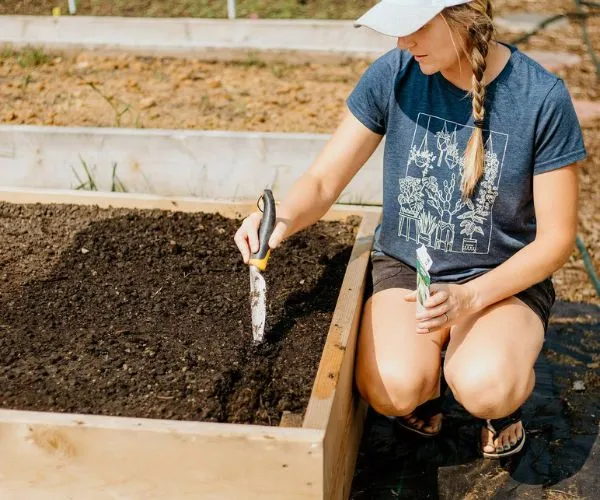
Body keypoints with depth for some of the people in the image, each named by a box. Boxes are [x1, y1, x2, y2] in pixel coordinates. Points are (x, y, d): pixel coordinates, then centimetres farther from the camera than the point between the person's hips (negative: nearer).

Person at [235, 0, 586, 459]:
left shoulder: (542, 98, -16)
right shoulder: (393, 75, -10)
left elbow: (556, 238, -9)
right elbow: (322, 181, -5)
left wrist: (471, 297, -23)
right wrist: (282, 222, -28)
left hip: (502, 279, -1)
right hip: (404, 267, 2)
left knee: (483, 388, -32)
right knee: (392, 389, -27)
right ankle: (430, 366, 10)